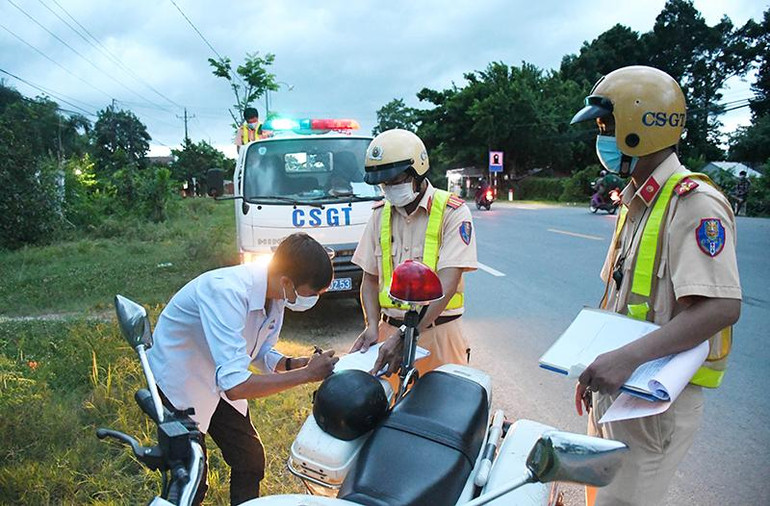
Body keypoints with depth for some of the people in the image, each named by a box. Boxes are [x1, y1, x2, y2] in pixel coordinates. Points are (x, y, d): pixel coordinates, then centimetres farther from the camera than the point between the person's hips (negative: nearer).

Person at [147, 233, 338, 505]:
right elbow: (235, 385, -43)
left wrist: (297, 363, -17)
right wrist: (306, 374, -37)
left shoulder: (275, 296, -13)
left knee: (251, 460, 7)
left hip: (219, 380, 7)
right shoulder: (226, 291, -37)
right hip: (179, 382, -7)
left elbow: (262, 354, 3)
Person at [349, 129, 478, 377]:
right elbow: (370, 278, 10)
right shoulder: (380, 214, 8)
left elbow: (446, 284, -17)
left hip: (436, 331, -3)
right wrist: (372, 326, -7)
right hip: (389, 329, 4)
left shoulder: (452, 212, -8)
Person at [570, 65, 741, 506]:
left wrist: (631, 357, -37)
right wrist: (597, 367, 15)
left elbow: (722, 307, -29)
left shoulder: (694, 202, -18)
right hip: (619, 385, 9)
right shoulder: (635, 204, 12)